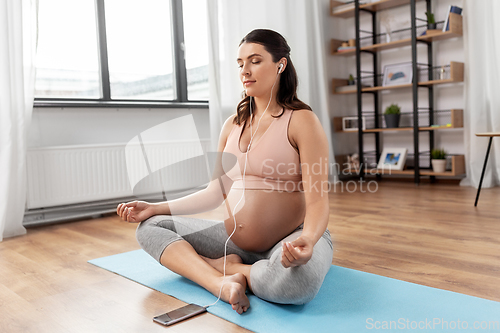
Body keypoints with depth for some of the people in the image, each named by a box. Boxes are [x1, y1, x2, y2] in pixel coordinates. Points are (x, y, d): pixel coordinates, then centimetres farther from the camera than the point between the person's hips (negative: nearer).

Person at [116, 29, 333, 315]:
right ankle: (222, 283, -24)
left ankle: (228, 266, -11)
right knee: (151, 227, -3)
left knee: (295, 281, -41)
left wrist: (307, 240, -39)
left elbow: (317, 200, -17)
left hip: (292, 236, -6)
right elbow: (215, 193, 9)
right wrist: (156, 207, 3)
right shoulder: (234, 125, 9)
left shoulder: (301, 120, -10)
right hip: (235, 238, 7)